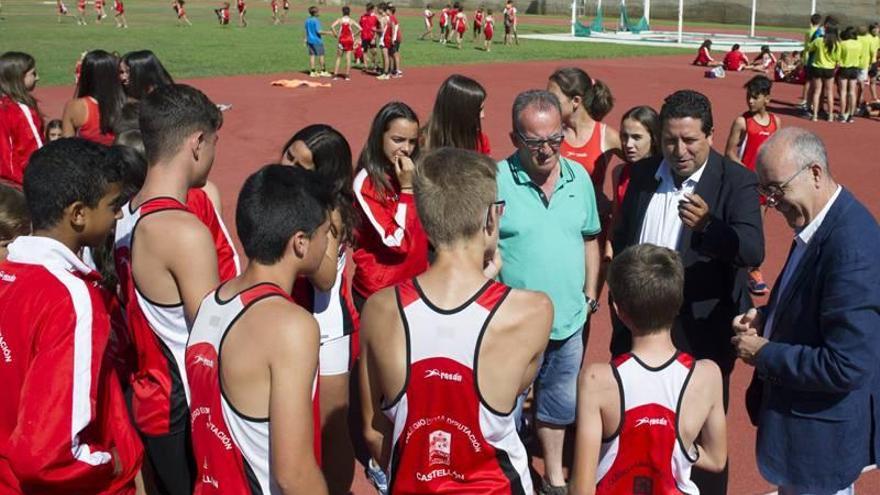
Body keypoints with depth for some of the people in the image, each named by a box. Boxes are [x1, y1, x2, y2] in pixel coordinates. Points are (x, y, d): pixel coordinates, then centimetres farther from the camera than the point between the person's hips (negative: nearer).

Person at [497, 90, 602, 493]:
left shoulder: (579, 177, -1)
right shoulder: (494, 180, -17)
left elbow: (589, 240, 10)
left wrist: (590, 295, 10)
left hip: (569, 321, 5)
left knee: (558, 406, 24)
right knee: (506, 413, 10)